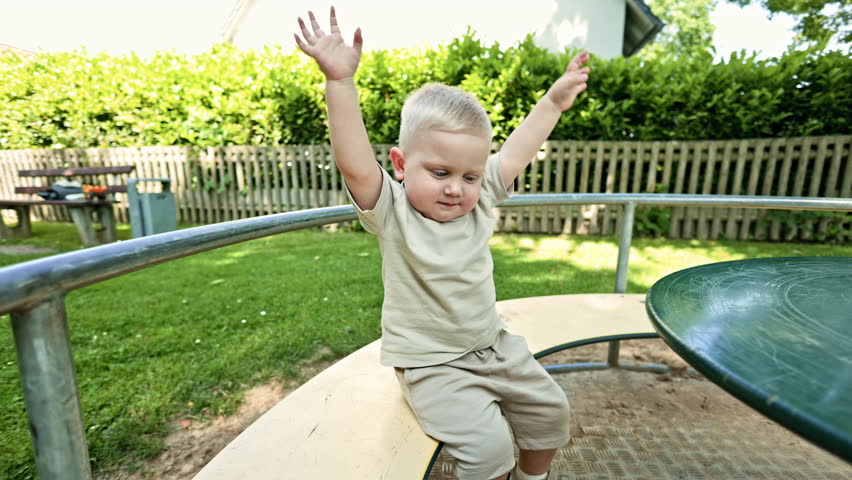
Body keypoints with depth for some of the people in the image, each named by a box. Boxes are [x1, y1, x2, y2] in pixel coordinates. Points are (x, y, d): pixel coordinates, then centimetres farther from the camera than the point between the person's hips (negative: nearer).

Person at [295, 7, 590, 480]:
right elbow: (354, 165, -34)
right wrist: (339, 81, -38)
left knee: (550, 408, 16)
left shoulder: (479, 202, -4)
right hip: (431, 363, -6)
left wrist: (554, 100, 12)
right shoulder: (393, 214, -18)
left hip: (493, 345, 6)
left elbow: (516, 151, 5)